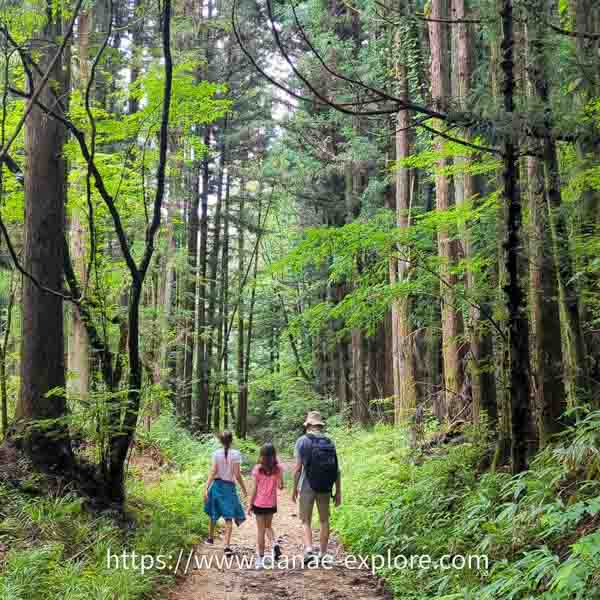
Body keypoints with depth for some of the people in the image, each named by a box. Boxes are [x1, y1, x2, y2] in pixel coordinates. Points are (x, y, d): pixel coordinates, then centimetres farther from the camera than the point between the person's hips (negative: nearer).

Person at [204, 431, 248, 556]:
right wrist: (244, 489, 2)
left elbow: (213, 472, -8)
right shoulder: (235, 454, -8)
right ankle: (227, 546, -7)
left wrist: (206, 488, -8)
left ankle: (210, 538, 38)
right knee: (228, 517, 1)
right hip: (229, 486, -2)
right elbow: (237, 475, -8)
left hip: (217, 485, 2)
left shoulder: (216, 453, -4)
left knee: (214, 514, 21)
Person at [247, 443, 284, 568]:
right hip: (271, 504, 2)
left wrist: (250, 504, 0)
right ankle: (275, 544, -1)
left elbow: (254, 488, -7)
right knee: (268, 526, 24)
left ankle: (260, 559, 9)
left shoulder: (257, 468, -9)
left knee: (260, 530, 6)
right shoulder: (278, 468, -5)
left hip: (259, 503, -2)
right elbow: (280, 486, -4)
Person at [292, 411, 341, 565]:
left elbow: (297, 467, -9)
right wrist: (338, 491, 7)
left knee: (306, 520, 7)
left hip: (307, 487, -2)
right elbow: (337, 470, 1)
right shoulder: (329, 442, 3)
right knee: (324, 520, 15)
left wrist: (294, 489, 0)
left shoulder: (302, 441, -5)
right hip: (325, 488, 3)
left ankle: (308, 549, -11)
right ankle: (323, 553, 18)